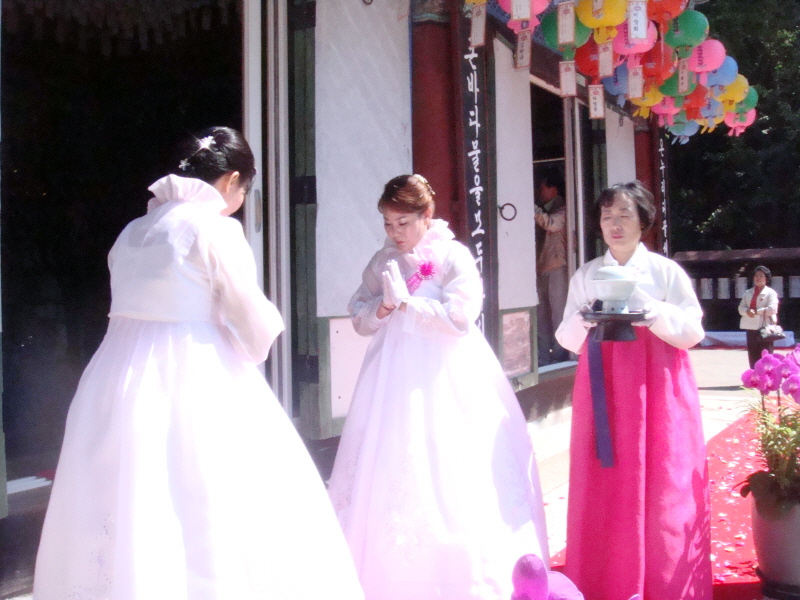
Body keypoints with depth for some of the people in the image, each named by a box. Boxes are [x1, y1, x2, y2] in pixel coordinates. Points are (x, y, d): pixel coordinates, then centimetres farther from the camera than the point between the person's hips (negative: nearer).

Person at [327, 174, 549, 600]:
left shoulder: (454, 257, -4)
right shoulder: (382, 261, 11)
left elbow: (460, 316, -14)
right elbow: (360, 318, 12)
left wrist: (407, 301, -13)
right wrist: (383, 307, -8)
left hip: (445, 377, -4)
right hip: (394, 376, 5)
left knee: (447, 472, -2)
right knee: (390, 471, 2)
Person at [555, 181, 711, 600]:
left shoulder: (667, 271, 3)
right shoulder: (585, 275, 10)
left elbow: (693, 331, -1)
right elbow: (567, 339, 10)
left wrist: (651, 312, -17)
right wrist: (585, 321, -11)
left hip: (657, 389, -2)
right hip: (603, 388, 2)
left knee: (662, 490, -1)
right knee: (604, 490, 2)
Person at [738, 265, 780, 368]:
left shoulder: (771, 293, 0)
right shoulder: (748, 293, 16)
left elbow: (772, 309, -12)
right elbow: (741, 308, 8)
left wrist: (756, 311, -13)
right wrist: (747, 311, -13)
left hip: (765, 327, -5)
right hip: (751, 328, 5)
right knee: (753, 357, 9)